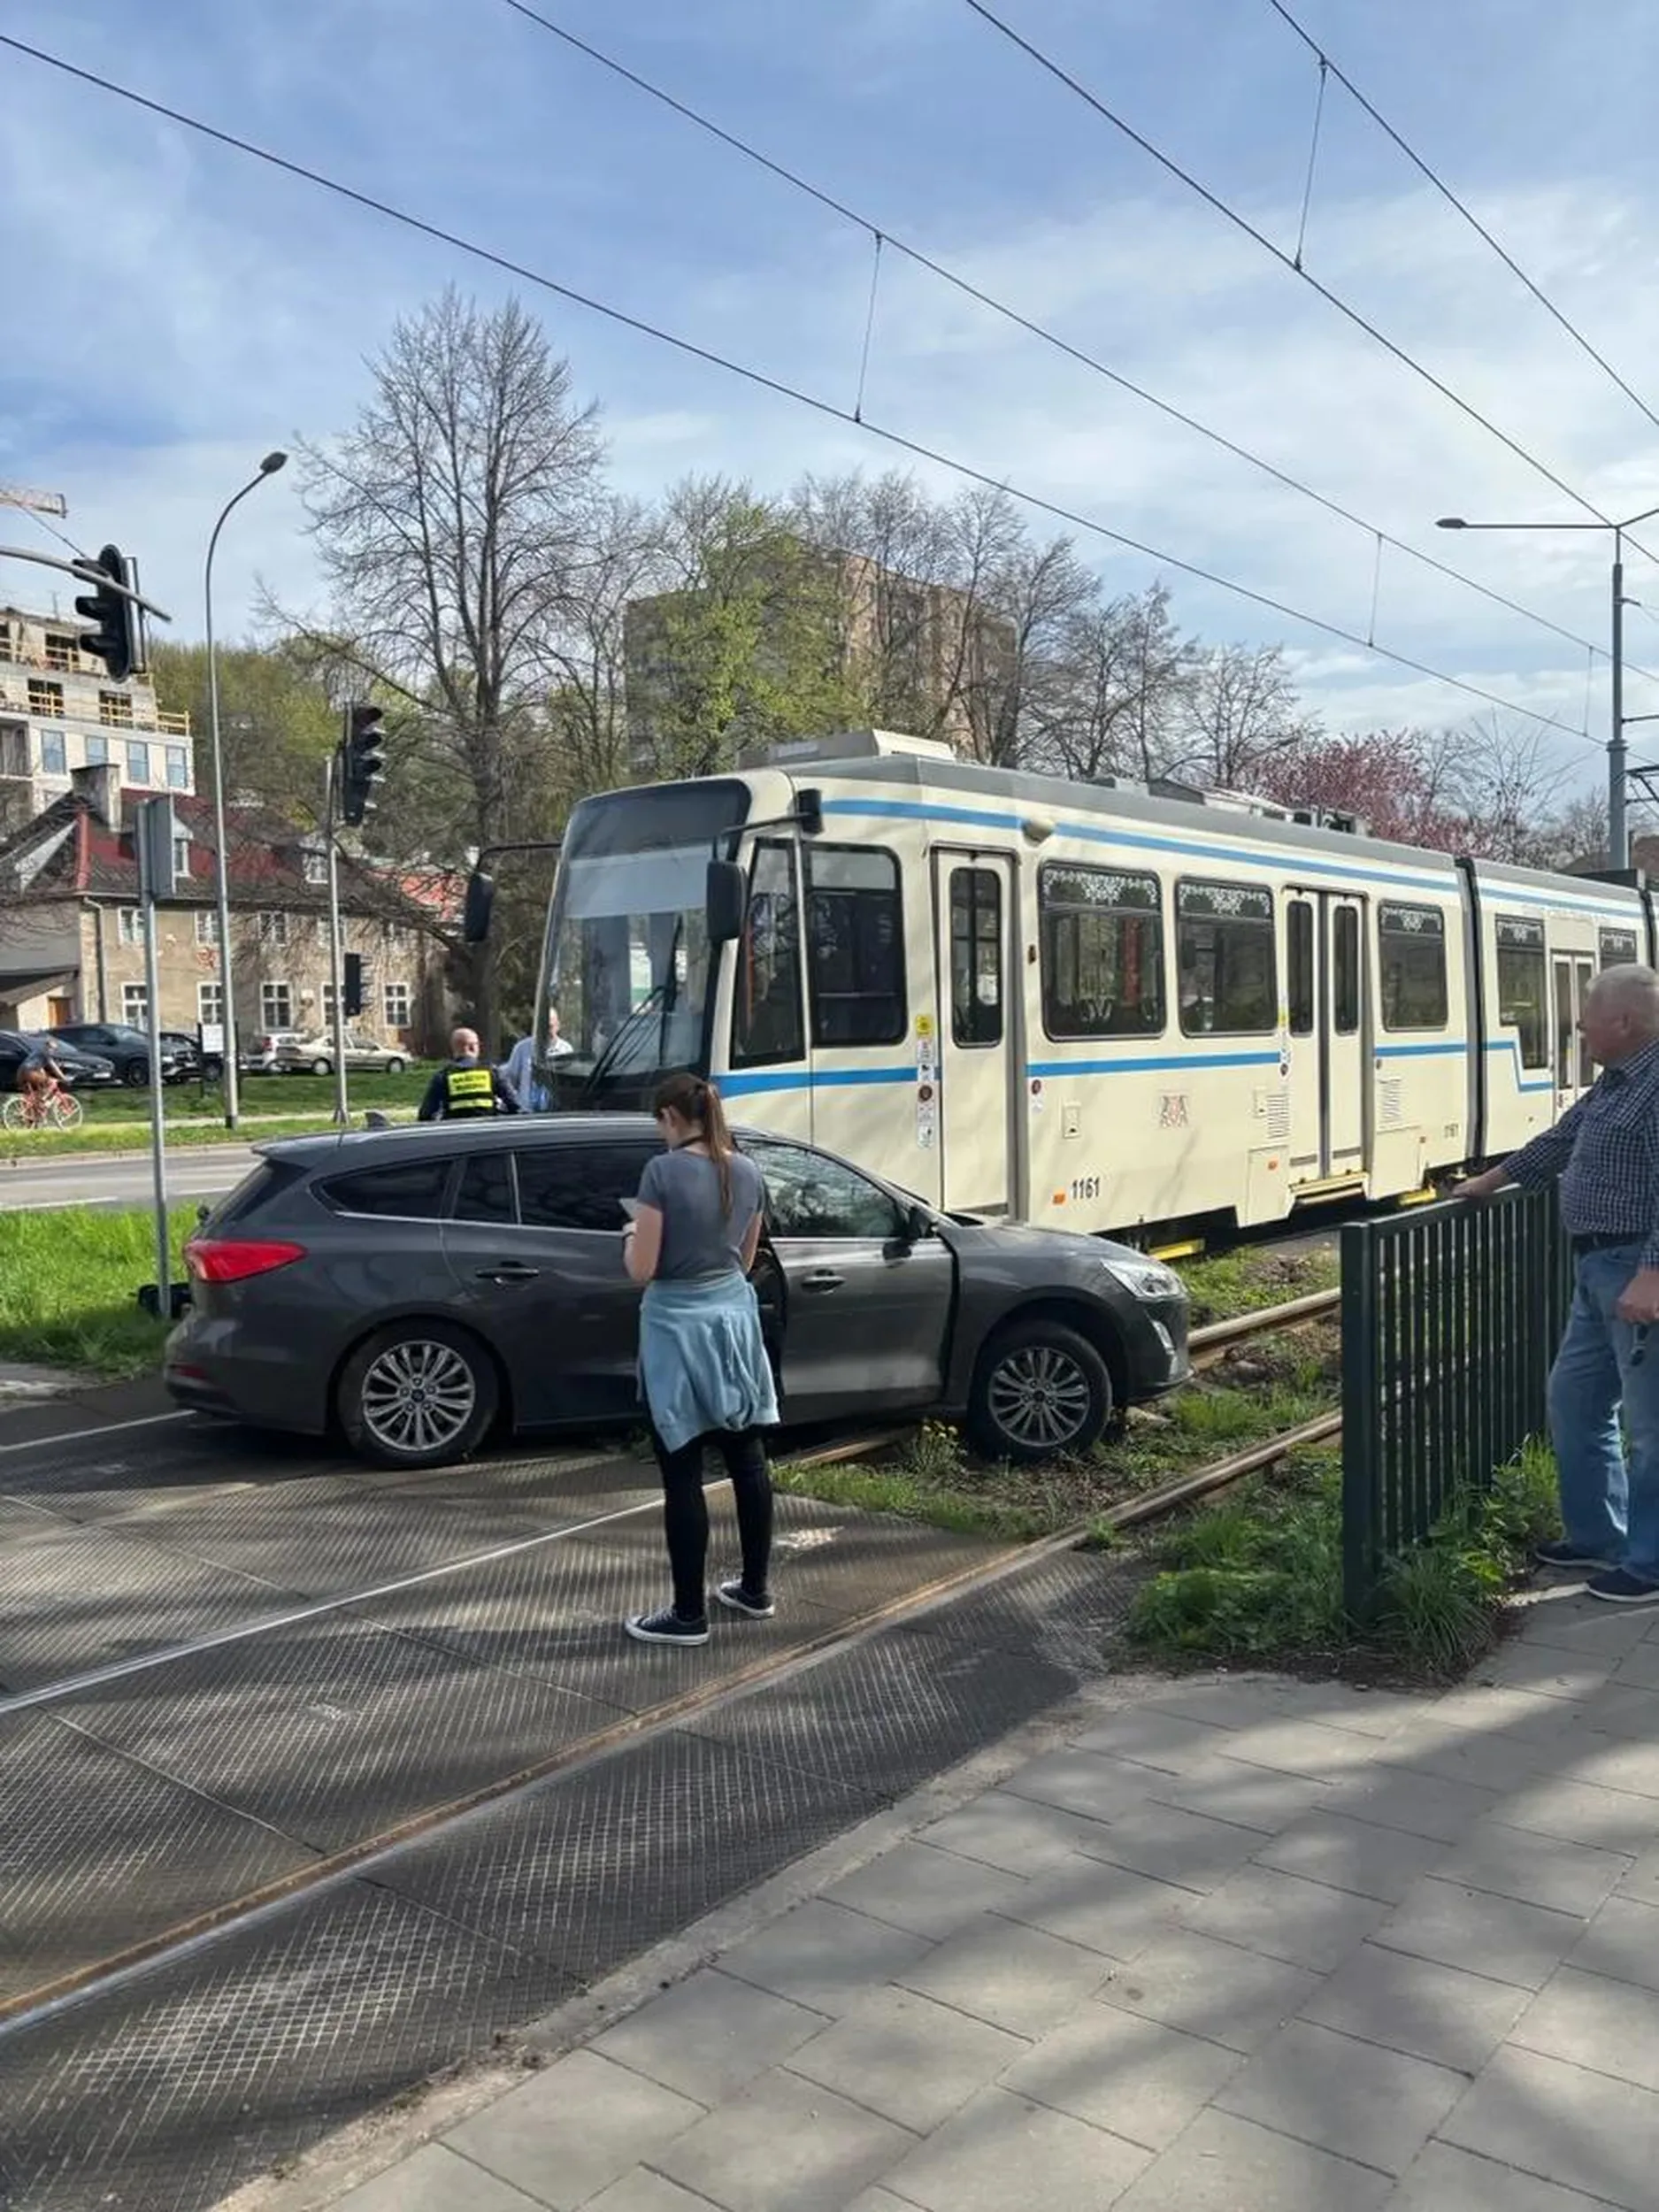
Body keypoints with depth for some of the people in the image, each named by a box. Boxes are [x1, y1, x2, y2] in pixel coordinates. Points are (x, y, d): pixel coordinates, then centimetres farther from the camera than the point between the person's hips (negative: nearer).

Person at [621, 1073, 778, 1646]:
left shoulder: (663, 1172, -16)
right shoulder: (747, 1172, 3)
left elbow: (640, 1270, -14)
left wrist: (633, 1234, 4)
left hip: (678, 1327, -6)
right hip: (733, 1317, 7)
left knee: (682, 1475, 1)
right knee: (747, 1459, 15)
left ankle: (689, 1615, 10)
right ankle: (755, 1590, 27)